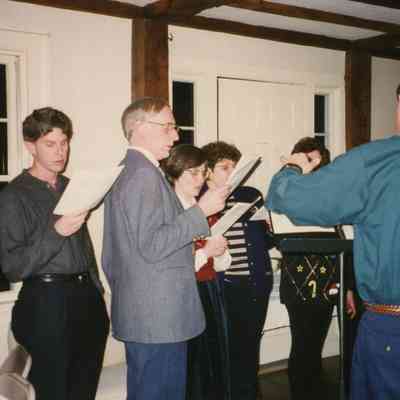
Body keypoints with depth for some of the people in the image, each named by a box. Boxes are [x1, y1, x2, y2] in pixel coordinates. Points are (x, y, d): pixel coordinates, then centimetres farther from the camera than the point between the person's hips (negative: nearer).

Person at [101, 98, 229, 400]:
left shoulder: (125, 174, 16)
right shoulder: (145, 175, -15)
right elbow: (151, 245, -22)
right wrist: (201, 211, -18)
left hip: (140, 316, 10)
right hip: (159, 319, -10)